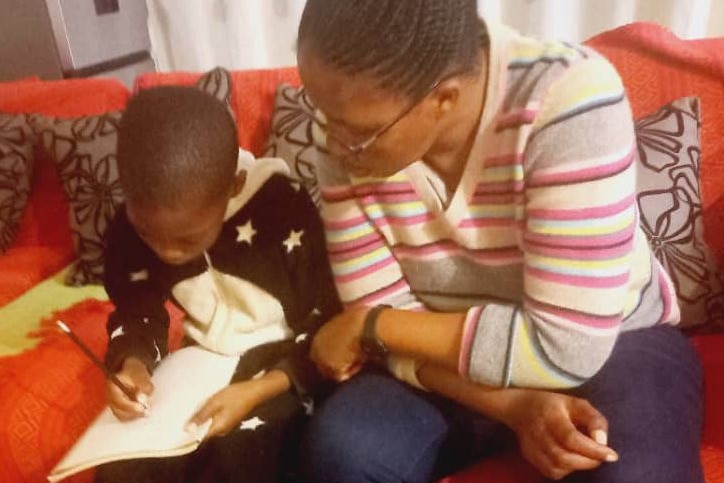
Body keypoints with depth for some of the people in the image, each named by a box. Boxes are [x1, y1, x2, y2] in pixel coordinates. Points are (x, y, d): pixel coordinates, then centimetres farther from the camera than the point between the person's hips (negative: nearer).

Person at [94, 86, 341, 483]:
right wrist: (132, 364, -16)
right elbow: (136, 313, 7)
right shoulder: (131, 227, -8)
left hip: (280, 368, -3)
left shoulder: (286, 213, -23)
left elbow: (325, 332, -15)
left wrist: (257, 390, -29)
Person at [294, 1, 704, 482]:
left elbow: (563, 346, -28)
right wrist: (514, 402, -28)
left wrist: (366, 326, -21)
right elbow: (382, 313, -13)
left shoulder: (570, 99, -28)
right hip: (450, 360, 3)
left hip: (613, 344, -1)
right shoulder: (348, 124, -15)